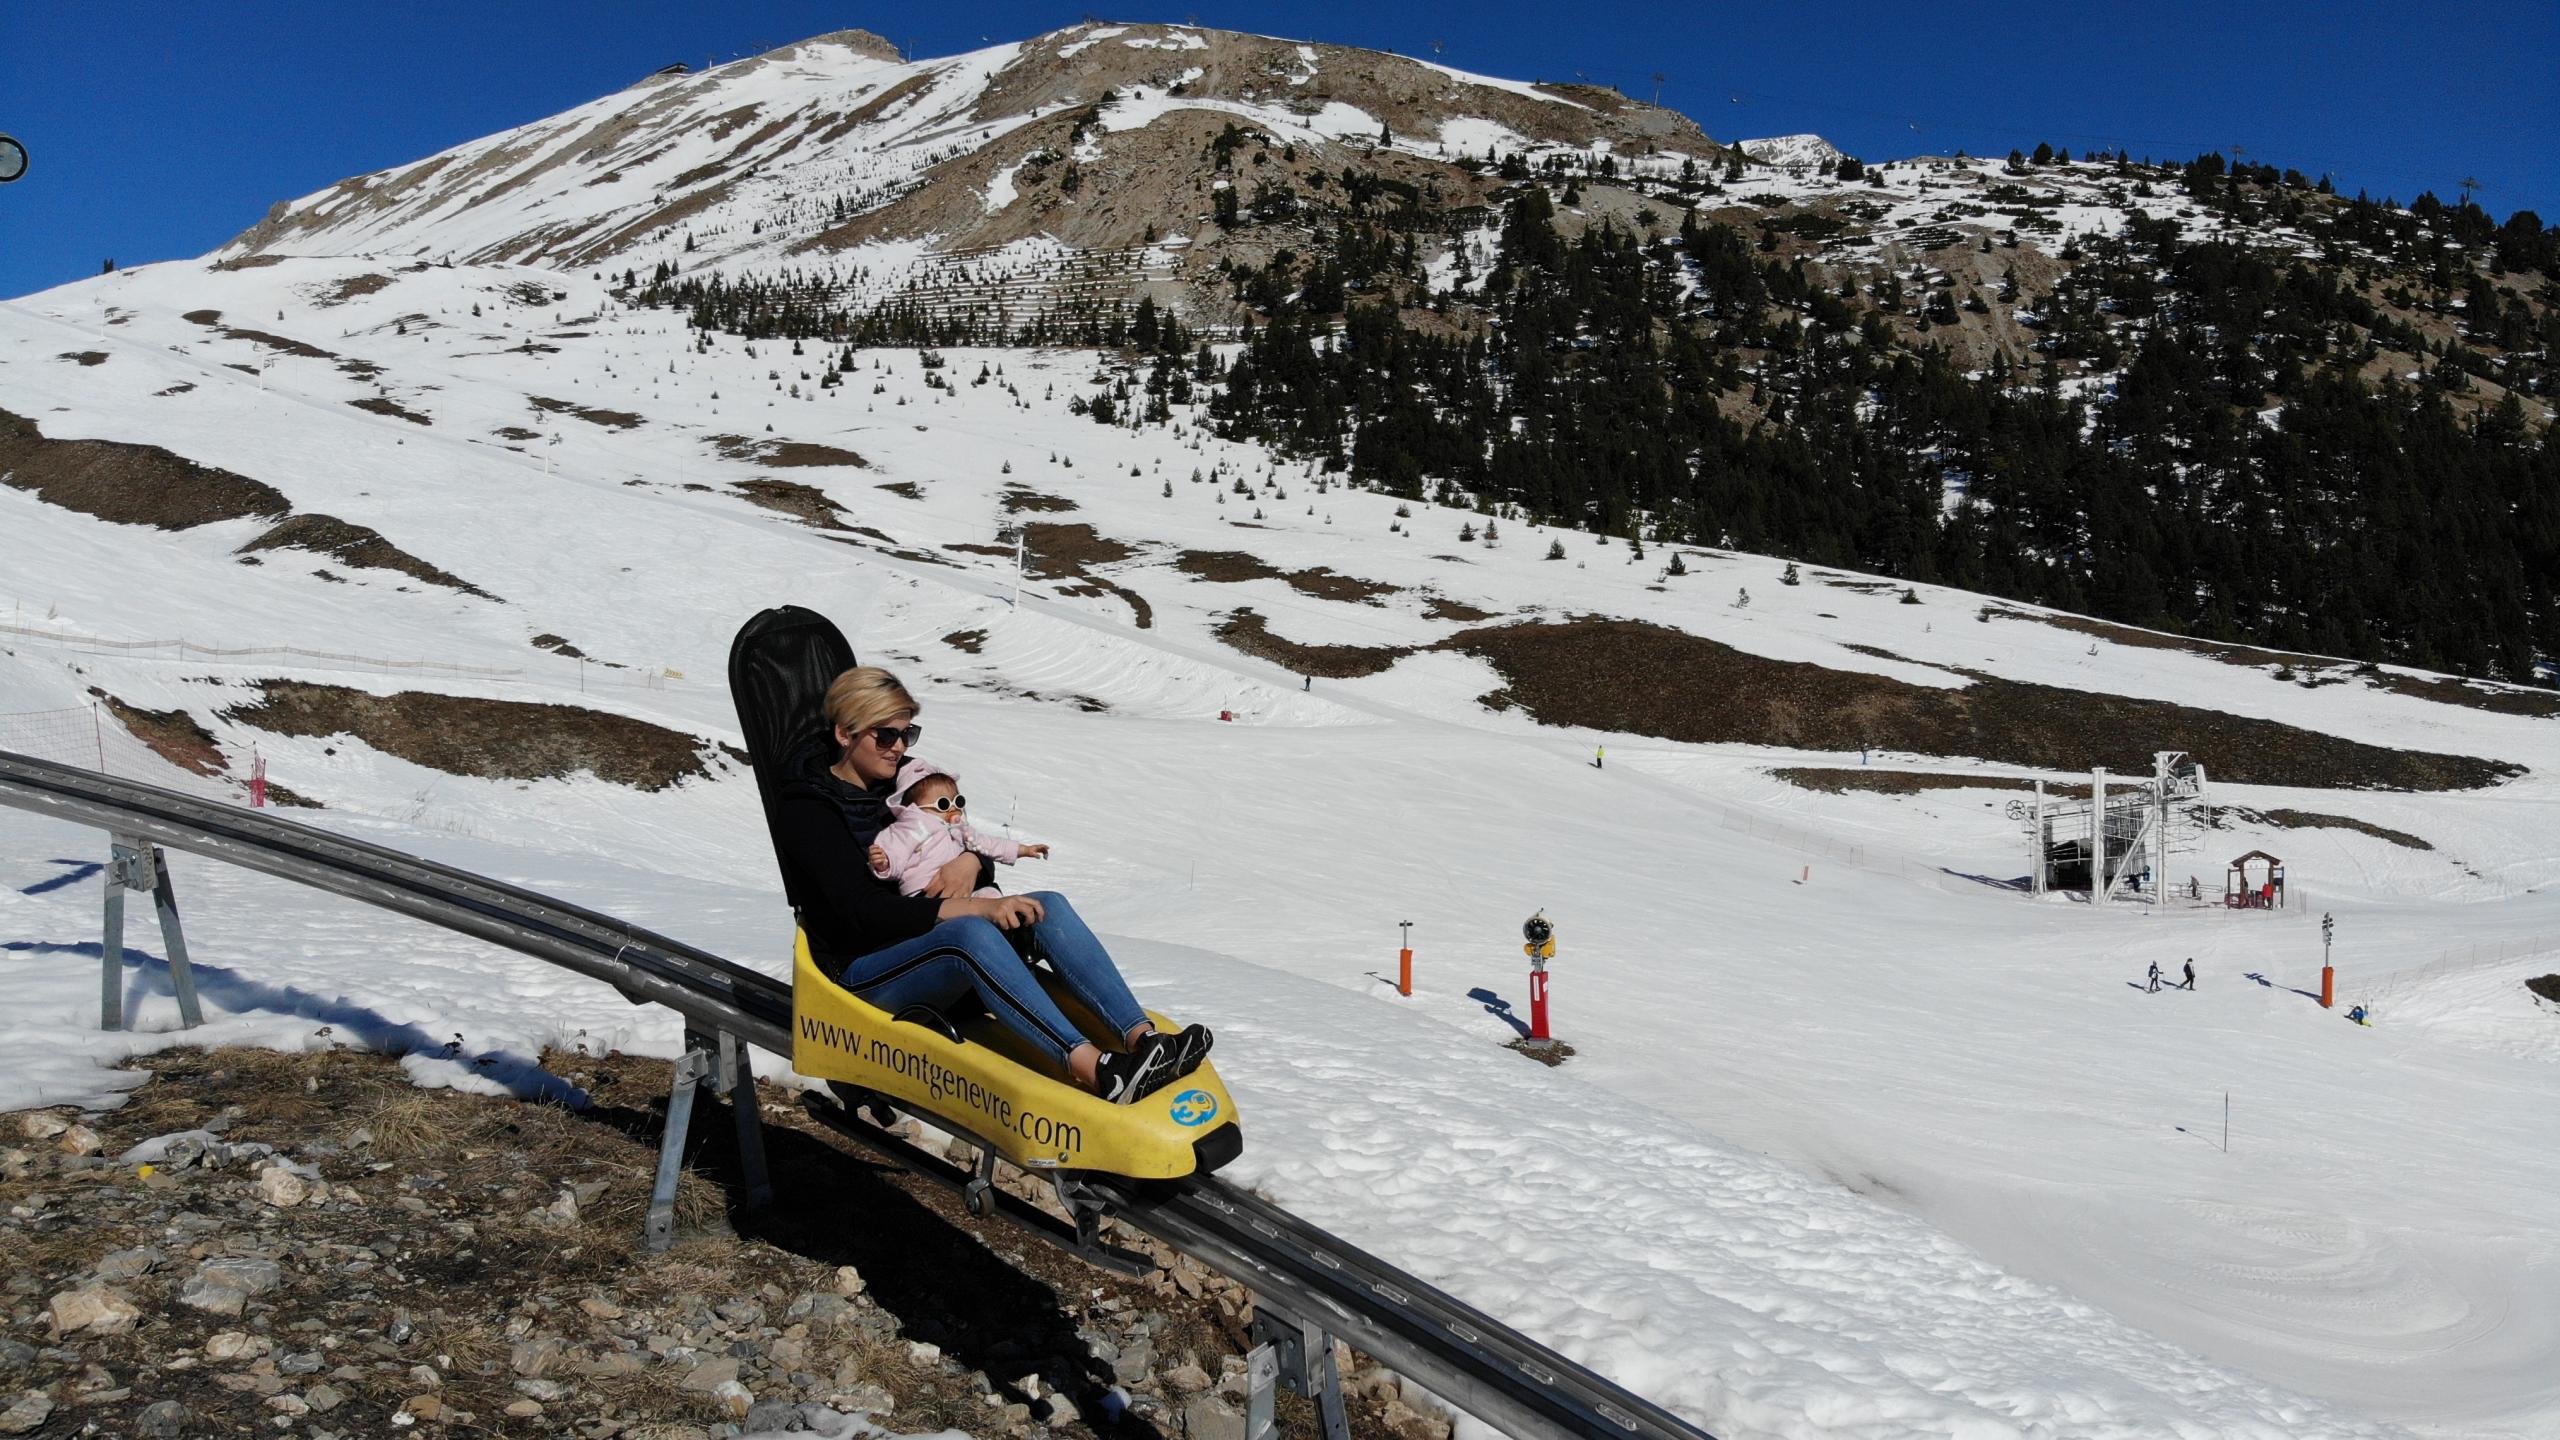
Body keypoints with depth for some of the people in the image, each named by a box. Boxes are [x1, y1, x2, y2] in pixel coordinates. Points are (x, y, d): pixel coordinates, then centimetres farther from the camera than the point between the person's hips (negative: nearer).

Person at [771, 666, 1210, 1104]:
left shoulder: (906, 779, 11)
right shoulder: (807, 809, -10)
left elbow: (978, 843, 14)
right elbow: (864, 911, -20)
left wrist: (972, 862, -12)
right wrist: (976, 907, -28)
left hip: (928, 942, 7)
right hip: (862, 969, -7)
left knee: (1049, 907, -18)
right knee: (971, 933, -37)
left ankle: (1142, 1036, -35)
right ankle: (1093, 1068, -51)